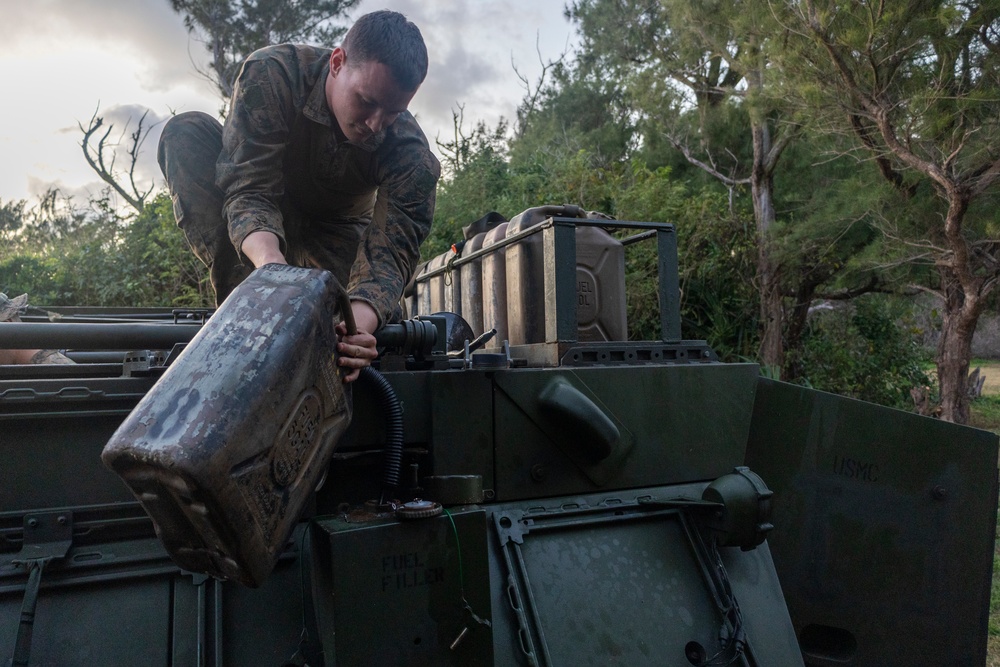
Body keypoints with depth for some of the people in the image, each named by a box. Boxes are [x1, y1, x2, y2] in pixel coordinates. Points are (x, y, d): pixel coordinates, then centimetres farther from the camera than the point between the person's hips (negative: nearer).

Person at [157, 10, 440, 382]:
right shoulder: (271, 75, -29)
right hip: (260, 230, 0)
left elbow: (392, 249, -37)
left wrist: (357, 323, -58)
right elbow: (249, 190, -37)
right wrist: (271, 264, -59)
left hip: (334, 233, 0)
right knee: (186, 132, -27)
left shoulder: (411, 151, -27)